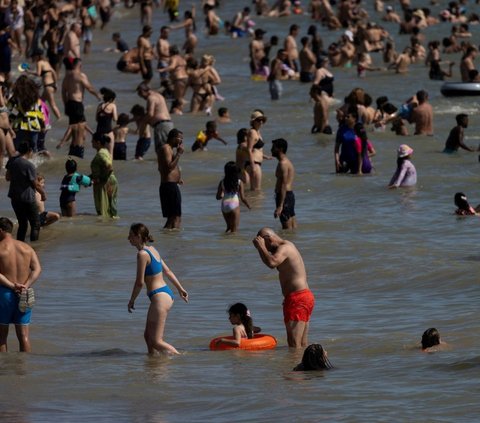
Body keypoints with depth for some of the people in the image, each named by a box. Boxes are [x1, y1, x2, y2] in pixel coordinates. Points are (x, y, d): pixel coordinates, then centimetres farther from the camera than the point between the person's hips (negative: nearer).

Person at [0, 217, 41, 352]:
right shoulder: (26, 248, 8)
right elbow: (37, 269, -2)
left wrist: (12, 286, -16)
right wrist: (25, 286, -11)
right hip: (24, 296, 4)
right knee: (24, 336, 4)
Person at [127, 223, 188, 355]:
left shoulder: (142, 254, -15)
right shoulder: (152, 250, 12)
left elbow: (140, 282, -15)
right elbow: (167, 271, 20)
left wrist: (131, 300, -2)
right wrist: (180, 289, 28)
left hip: (159, 297, -10)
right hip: (167, 294, 10)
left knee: (156, 341, -9)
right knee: (148, 336, 17)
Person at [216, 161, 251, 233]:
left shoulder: (222, 182, -1)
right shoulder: (239, 183, -6)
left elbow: (218, 197, 1)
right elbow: (243, 198, -7)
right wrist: (249, 206, 11)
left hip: (224, 206, 3)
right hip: (234, 206, -3)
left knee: (229, 227, 23)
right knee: (234, 230, 6)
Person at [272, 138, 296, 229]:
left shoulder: (283, 164, -14)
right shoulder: (287, 162, 18)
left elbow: (284, 185, -21)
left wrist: (280, 206, -25)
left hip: (284, 196, -11)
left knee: (287, 229, -10)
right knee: (293, 228, 11)